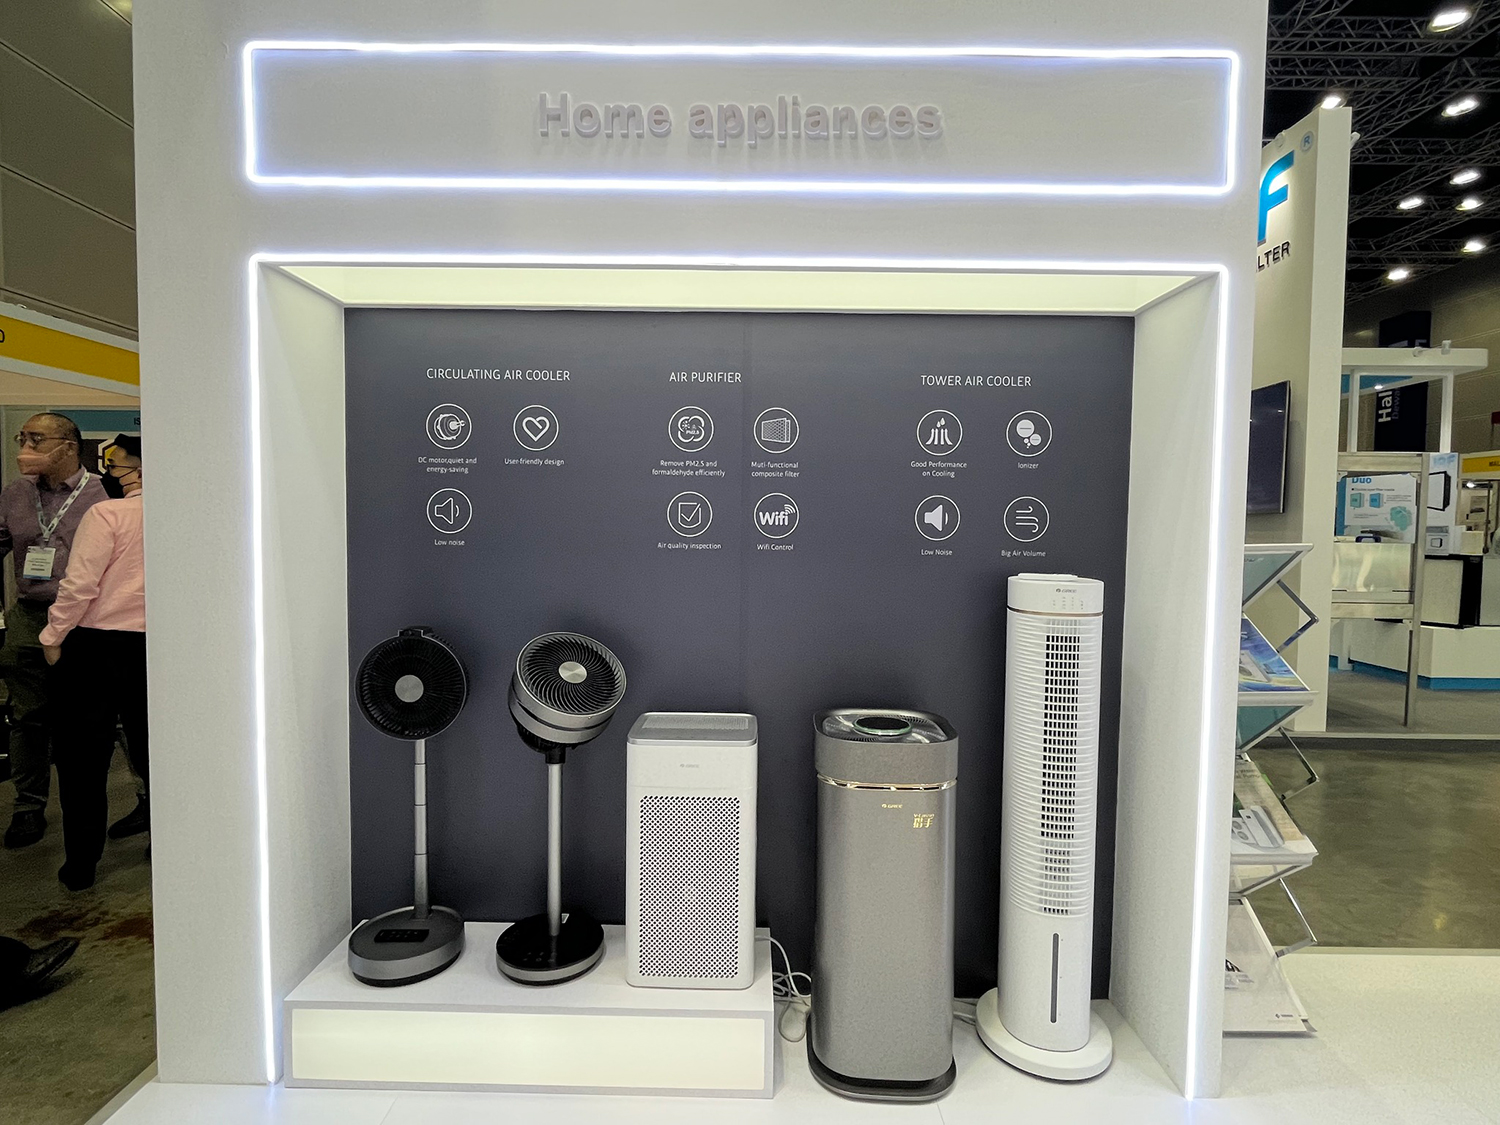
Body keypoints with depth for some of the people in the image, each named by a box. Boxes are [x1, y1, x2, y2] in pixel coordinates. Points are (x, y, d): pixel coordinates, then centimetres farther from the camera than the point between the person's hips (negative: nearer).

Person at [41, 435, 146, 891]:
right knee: (150, 751, 16)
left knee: (82, 759, 8)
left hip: (95, 647, -4)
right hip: (152, 648, 5)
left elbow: (80, 584, -15)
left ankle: (81, 864, 16)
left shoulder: (107, 514, -13)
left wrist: (53, 637, -3)